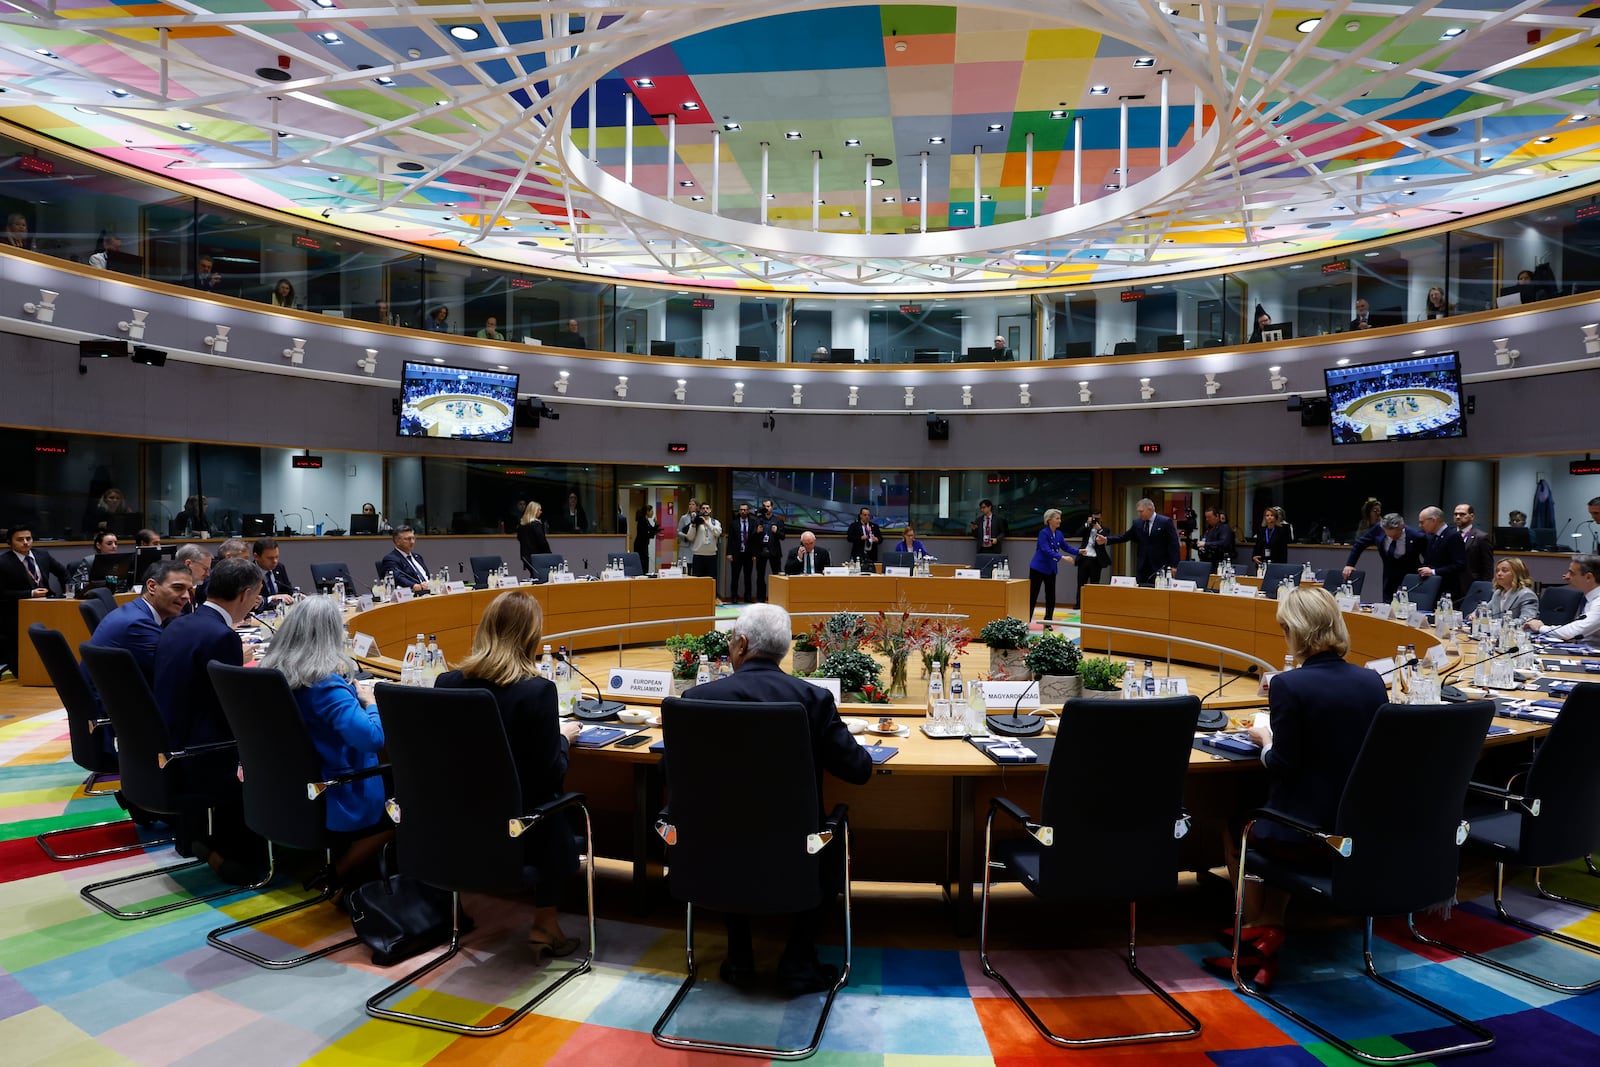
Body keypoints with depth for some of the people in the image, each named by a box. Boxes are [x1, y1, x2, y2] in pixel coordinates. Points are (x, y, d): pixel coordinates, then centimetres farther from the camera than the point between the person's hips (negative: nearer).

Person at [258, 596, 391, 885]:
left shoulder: (270, 674, -4)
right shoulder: (325, 684, -28)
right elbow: (372, 739, -35)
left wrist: (351, 693, 4)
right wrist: (370, 701, -17)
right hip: (330, 801, -8)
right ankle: (338, 874, 17)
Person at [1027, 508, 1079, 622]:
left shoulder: (1058, 534, 5)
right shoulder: (1043, 533, -17)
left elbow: (1066, 547, 10)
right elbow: (1046, 550, -27)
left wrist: (1078, 551, -6)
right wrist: (1062, 557, -35)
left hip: (1051, 569, 7)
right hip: (1038, 568, -7)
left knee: (1051, 597, 7)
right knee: (1032, 596, -2)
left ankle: (1048, 623, 15)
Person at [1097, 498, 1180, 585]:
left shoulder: (1165, 522, -5)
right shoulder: (1137, 523, 9)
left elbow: (1173, 545, -8)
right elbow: (1124, 537, 11)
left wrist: (1173, 565, -14)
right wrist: (1106, 540, -2)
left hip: (1160, 567, -5)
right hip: (1142, 566, 5)